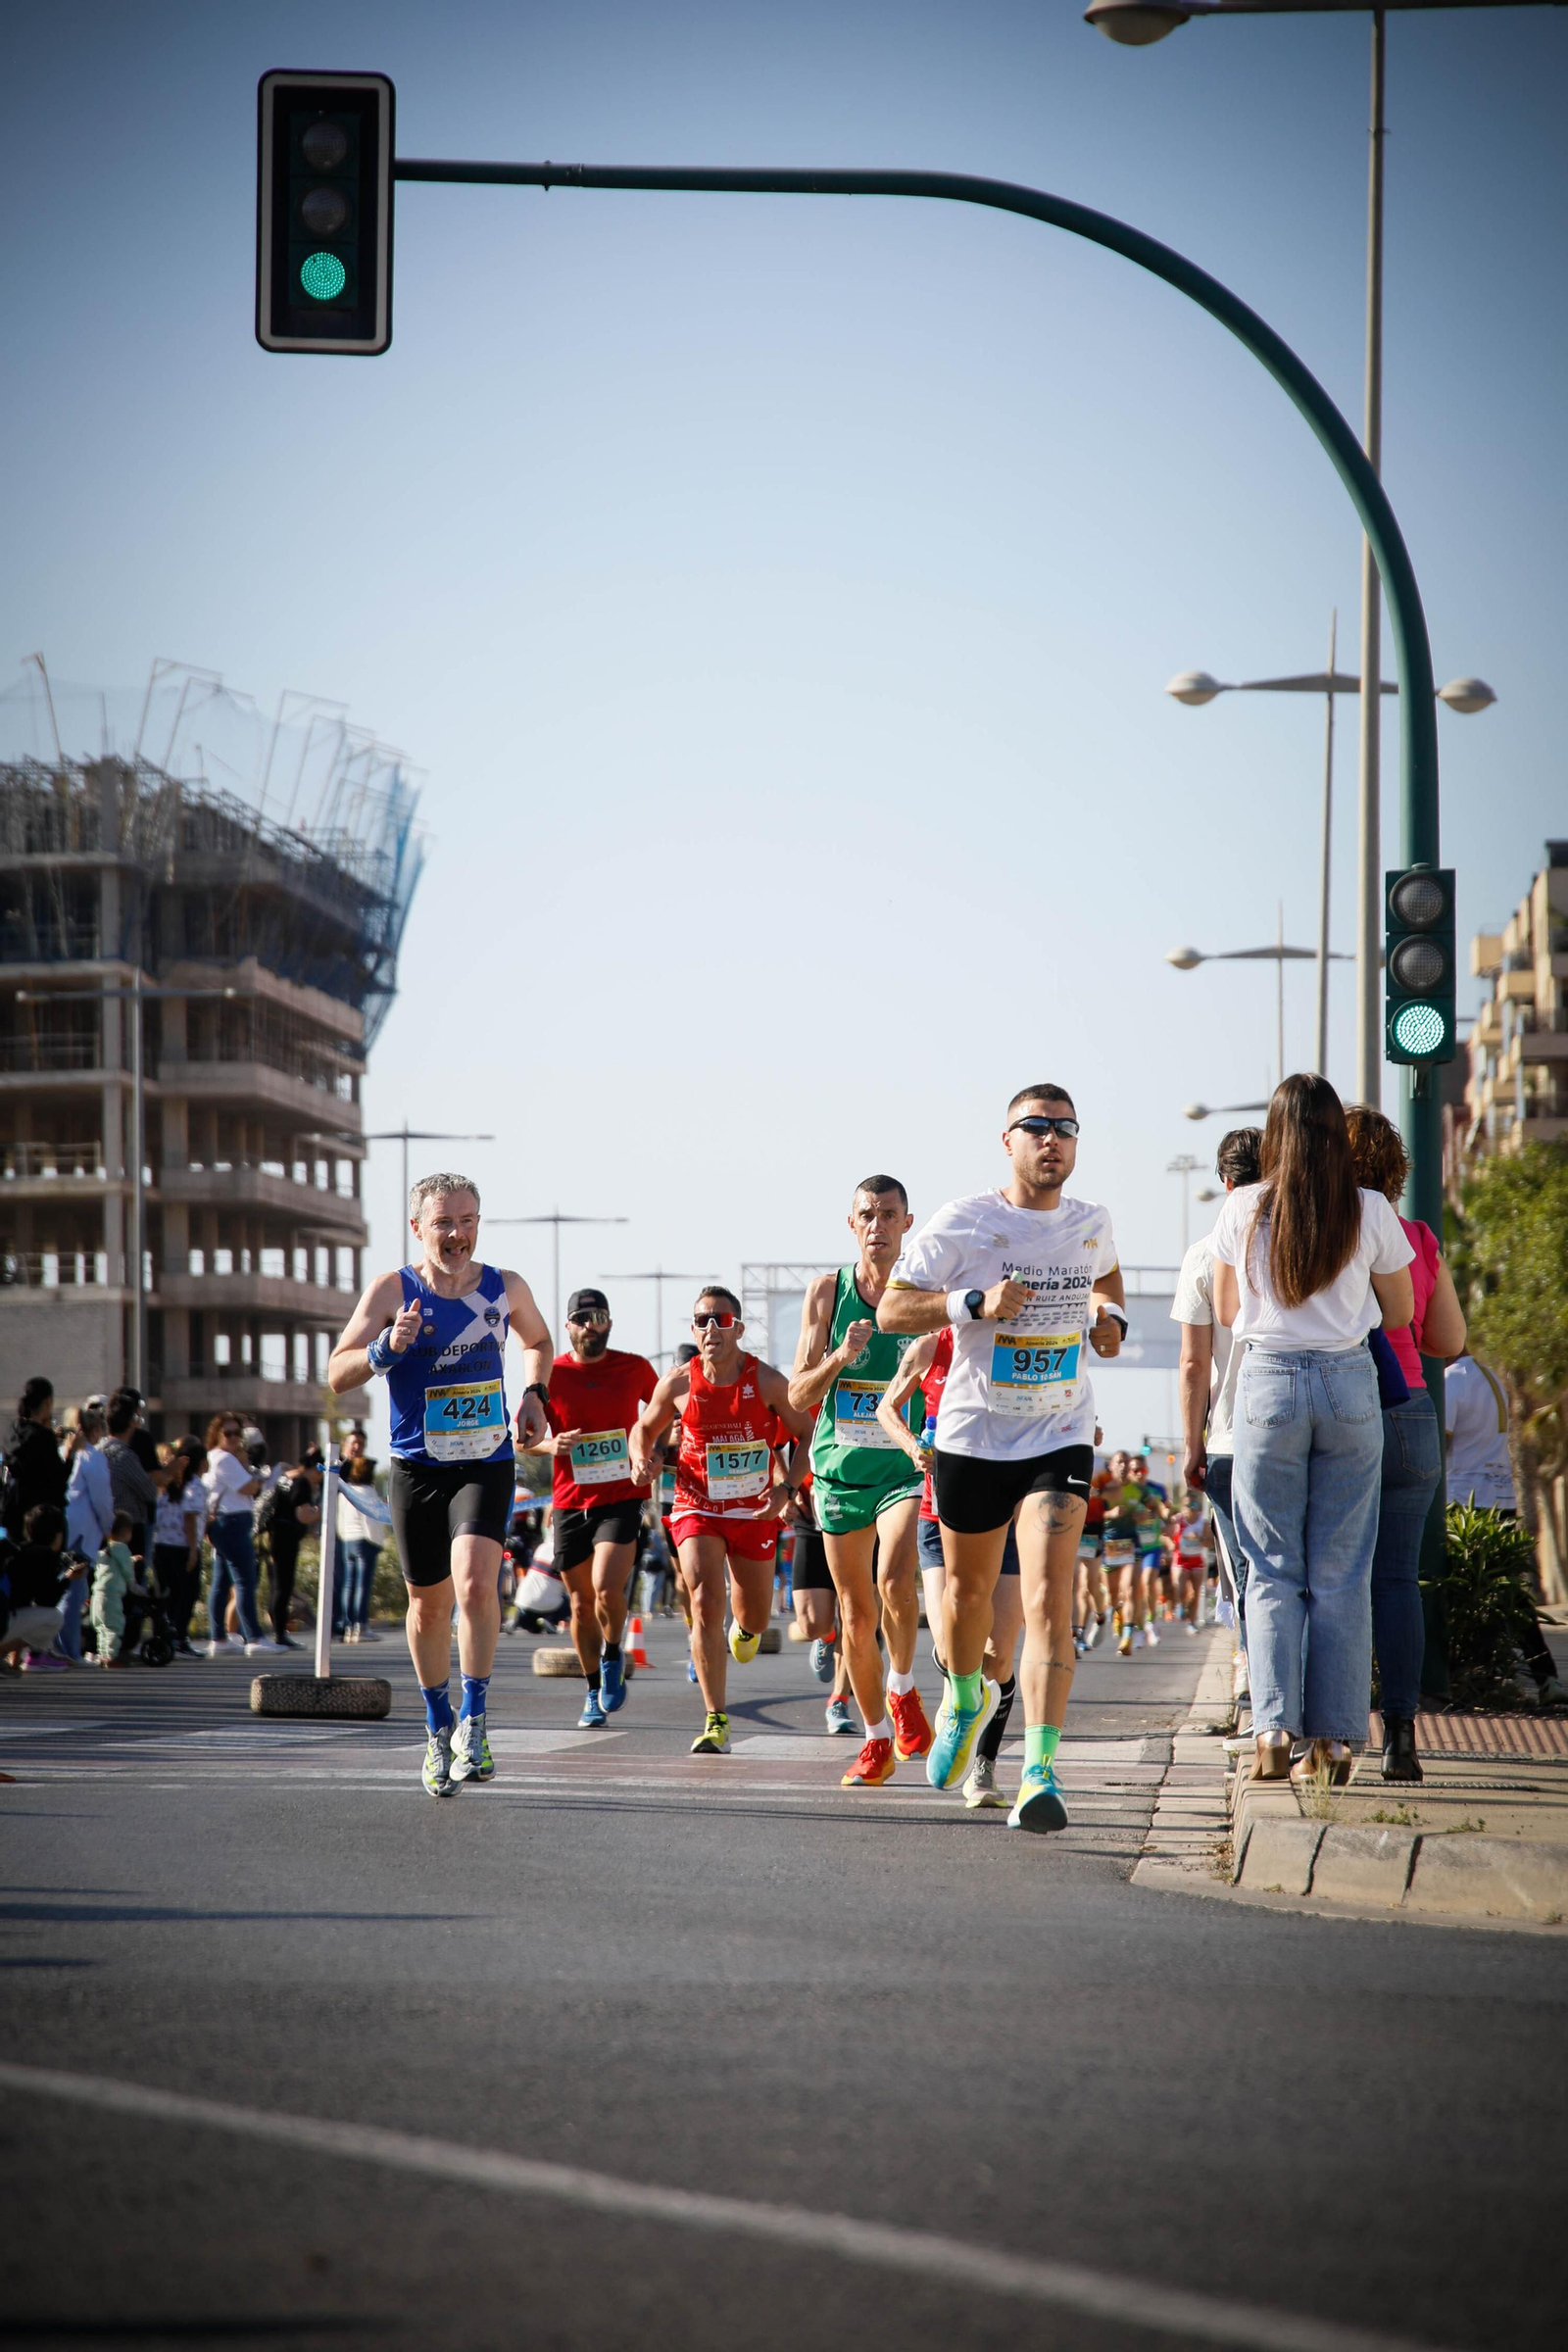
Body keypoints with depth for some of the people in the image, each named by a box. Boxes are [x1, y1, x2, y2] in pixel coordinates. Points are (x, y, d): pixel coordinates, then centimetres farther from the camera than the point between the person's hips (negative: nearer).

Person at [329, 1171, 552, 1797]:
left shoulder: (506, 1288, 1)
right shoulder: (393, 1290, -6)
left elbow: (538, 1341, 24)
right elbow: (337, 1376, -9)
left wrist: (535, 1393, 5)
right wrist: (387, 1348, -27)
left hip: (487, 1463, 0)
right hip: (417, 1468, 0)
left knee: (475, 1582, -22)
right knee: (429, 1604, 10)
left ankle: (473, 1723, -11)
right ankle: (438, 1729, 30)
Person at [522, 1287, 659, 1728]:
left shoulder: (635, 1369, 1)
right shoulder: (551, 1375, 0)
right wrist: (549, 1445, -14)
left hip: (622, 1498, -2)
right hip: (570, 1504, 2)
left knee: (606, 1587, -20)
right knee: (581, 1603, 7)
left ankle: (613, 1657, 8)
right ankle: (594, 1692, 23)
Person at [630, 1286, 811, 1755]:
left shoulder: (766, 1381, -12)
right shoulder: (678, 1382, -9)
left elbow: (806, 1434, -1)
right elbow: (645, 1428, 9)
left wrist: (786, 1488, -14)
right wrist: (642, 1458, -14)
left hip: (755, 1510, 1)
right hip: (697, 1506, -1)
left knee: (755, 1618, 14)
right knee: (705, 1605, -20)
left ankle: (745, 1628, 56)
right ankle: (716, 1723, -17)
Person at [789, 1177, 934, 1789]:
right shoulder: (826, 1293, 2)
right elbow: (798, 1396, 1)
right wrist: (840, 1356, -17)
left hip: (908, 1465, -2)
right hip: (841, 1468, 2)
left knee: (896, 1579, -27)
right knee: (857, 1612, 7)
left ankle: (902, 1690, 0)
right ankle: (876, 1740, 23)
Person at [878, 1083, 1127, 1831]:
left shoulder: (1090, 1223, 3)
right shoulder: (962, 1224, -8)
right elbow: (891, 1309, -8)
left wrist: (1111, 1319, 5)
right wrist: (976, 1302, -22)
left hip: (1059, 1438, 0)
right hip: (973, 1434, 0)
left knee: (1049, 1598, -17)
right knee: (968, 1587, 18)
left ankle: (1039, 1771, -24)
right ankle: (965, 1699, 51)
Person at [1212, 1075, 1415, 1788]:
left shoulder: (1243, 1210, -2)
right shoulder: (1371, 1213, -3)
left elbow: (1224, 1311, 10)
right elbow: (1399, 1312, 8)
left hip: (1268, 1382, 0)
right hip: (1349, 1384, 0)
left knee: (1272, 1569, 6)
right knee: (1342, 1570, 6)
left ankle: (1274, 1731, -4)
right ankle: (1333, 1737, 5)